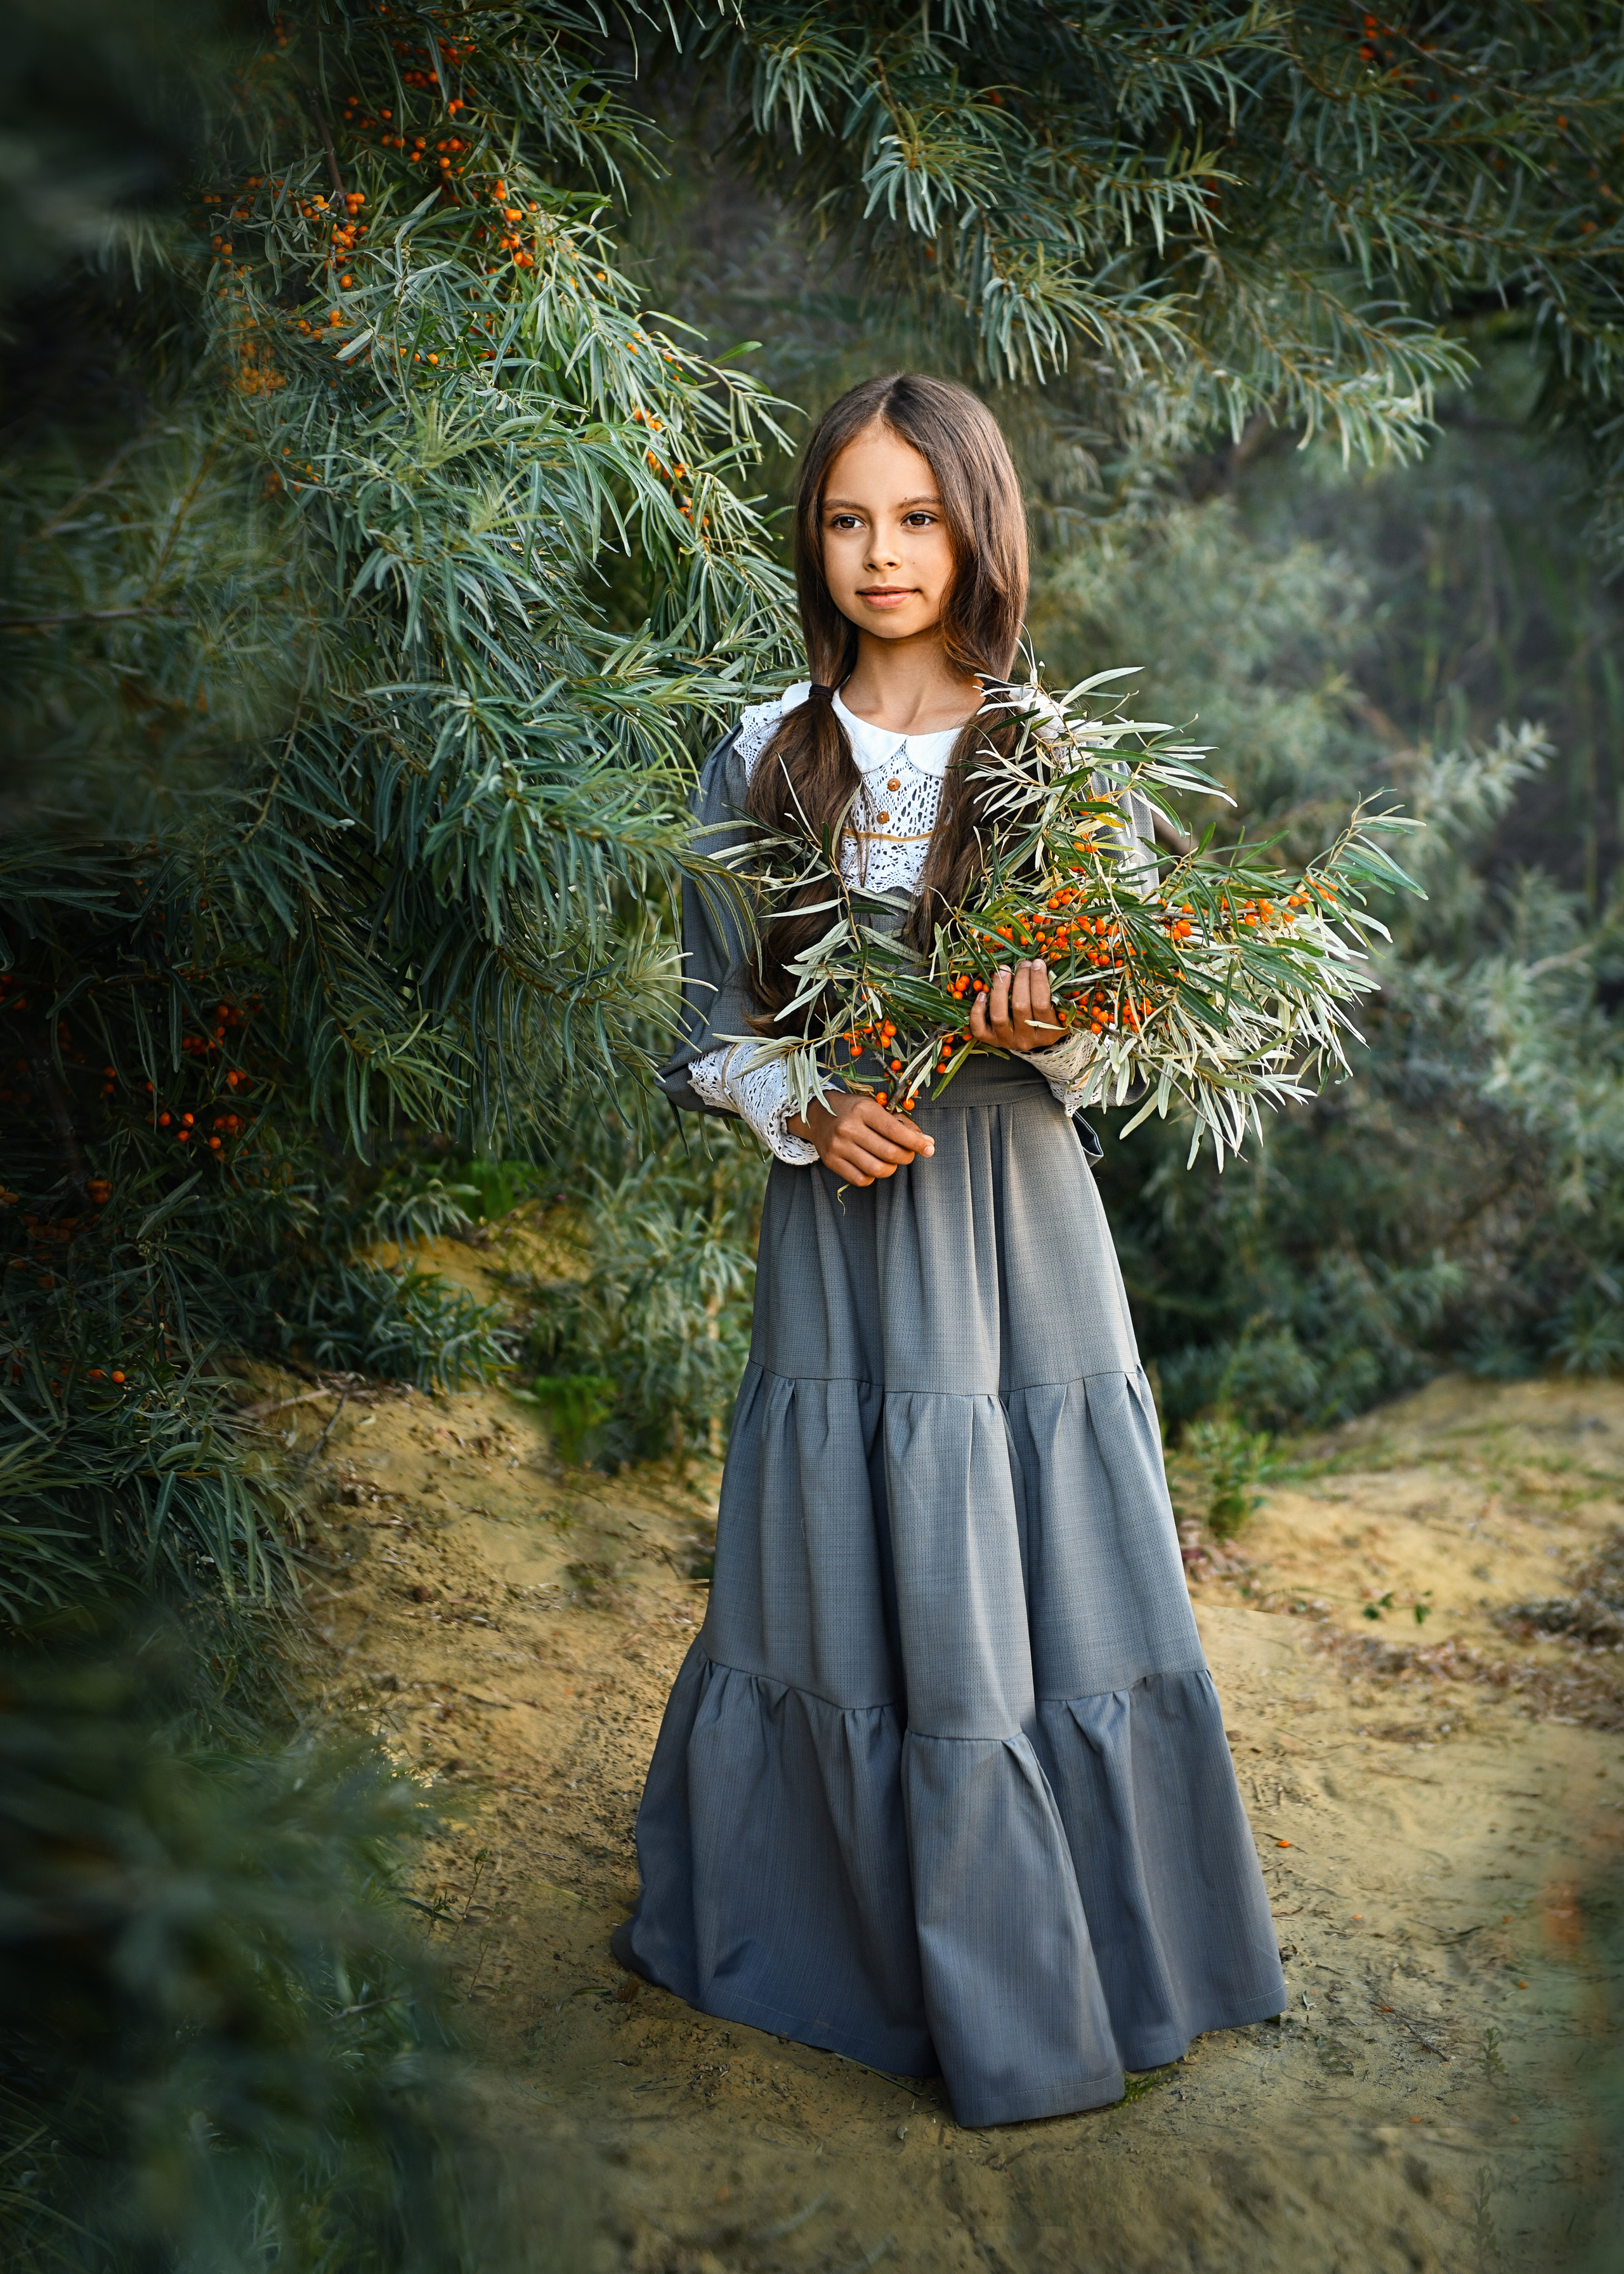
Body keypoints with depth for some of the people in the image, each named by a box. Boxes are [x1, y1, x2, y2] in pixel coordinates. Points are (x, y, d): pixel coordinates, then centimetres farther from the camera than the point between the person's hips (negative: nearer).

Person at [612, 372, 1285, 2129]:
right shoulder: (763, 759, 5)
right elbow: (709, 1018, 8)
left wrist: (1047, 1034, -20)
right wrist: (804, 1111, -11)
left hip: (1013, 1212, -1)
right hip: (837, 1215, 2)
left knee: (1030, 1583, 3)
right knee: (833, 1589, 9)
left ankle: (1062, 1975, 24)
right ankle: (842, 1938, 32)